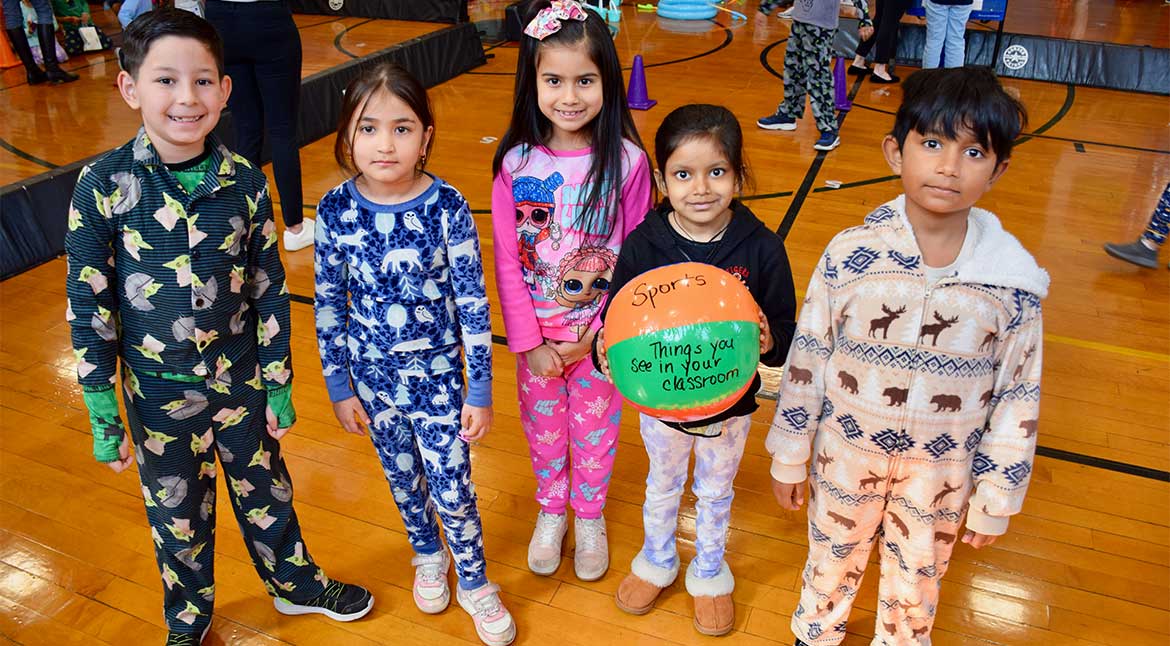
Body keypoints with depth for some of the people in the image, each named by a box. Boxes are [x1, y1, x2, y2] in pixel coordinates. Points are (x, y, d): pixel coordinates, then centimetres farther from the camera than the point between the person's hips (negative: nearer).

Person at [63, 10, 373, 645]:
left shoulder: (244, 181, -10)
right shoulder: (102, 184, -15)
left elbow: (269, 288, -2)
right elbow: (88, 305, -9)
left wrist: (279, 383, 2)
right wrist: (102, 417, -7)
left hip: (240, 377, 1)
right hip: (157, 390, -1)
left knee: (265, 491, 20)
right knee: (177, 515, 18)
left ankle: (296, 582, 47)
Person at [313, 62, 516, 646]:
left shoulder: (448, 208, -18)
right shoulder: (335, 210, -12)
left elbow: (473, 306, -12)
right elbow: (329, 305, -2)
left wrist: (480, 393, -8)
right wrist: (339, 388, 3)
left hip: (437, 377, -2)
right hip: (373, 376, 3)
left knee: (452, 488, 7)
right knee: (401, 476, 22)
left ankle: (474, 582, 34)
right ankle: (428, 554, 50)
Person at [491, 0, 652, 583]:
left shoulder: (627, 161, -15)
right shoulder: (514, 163, -11)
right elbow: (506, 261, -7)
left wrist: (599, 333, -13)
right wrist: (528, 341, -8)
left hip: (601, 332, -1)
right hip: (536, 334, 2)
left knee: (594, 427, 17)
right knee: (542, 426, 20)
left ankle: (589, 515, 44)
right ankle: (551, 509, 47)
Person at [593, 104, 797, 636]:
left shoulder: (761, 247, -19)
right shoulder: (642, 245, -17)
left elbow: (786, 332, -13)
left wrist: (769, 342, -35)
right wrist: (606, 350, -33)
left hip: (730, 402, 0)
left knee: (716, 493, 25)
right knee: (662, 486, 27)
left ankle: (709, 574, 53)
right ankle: (656, 562, 56)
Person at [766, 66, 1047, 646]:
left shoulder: (1015, 278, -16)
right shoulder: (850, 254, -18)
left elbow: (1017, 396, -6)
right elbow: (806, 360, -8)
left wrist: (995, 500, 0)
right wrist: (788, 457, 0)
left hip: (942, 468, 1)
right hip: (847, 450, 0)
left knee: (918, 580, 23)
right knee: (833, 561, 23)